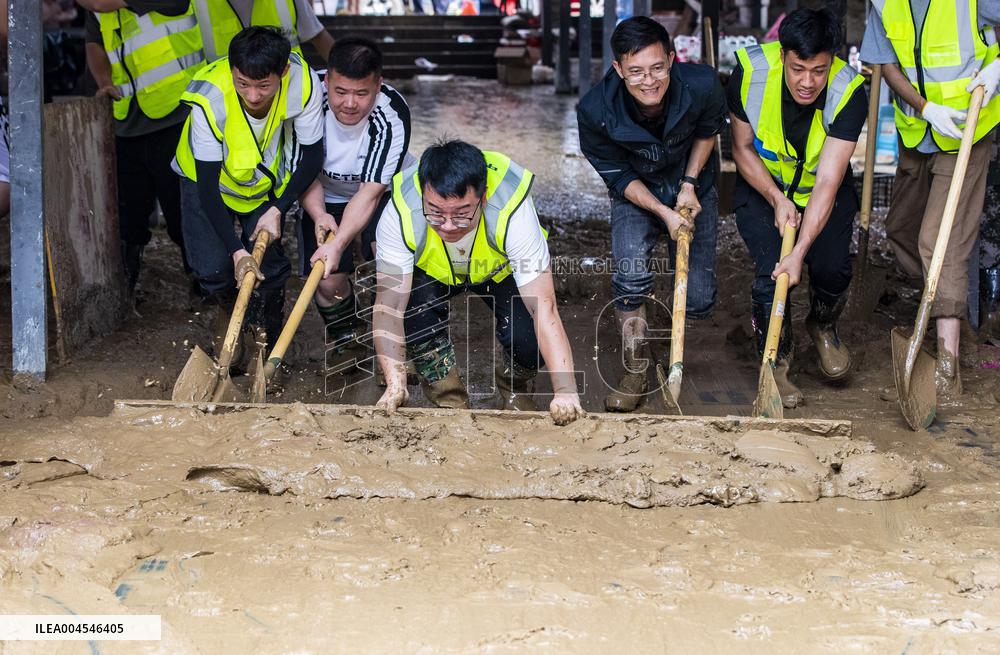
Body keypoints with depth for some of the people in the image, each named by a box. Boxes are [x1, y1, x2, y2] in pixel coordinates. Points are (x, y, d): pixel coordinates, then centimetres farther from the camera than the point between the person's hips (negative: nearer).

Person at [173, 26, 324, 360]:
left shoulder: (303, 83, -33)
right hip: (208, 179, -2)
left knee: (268, 269, -5)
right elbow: (208, 184, -31)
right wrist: (236, 251, -35)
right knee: (213, 268, -13)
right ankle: (228, 311, 24)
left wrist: (278, 210, -24)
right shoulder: (210, 98, -39)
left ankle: (267, 354, 20)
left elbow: (312, 156, -17)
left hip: (267, 182, 2)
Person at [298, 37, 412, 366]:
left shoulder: (393, 115, -32)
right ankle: (344, 340, 18)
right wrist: (318, 215, -31)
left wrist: (338, 244, -44)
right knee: (328, 282, -14)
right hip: (325, 198, 2)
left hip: (386, 191, -1)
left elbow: (370, 191, -33)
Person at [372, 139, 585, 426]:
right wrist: (395, 383, -53)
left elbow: (544, 308, -43)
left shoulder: (513, 211, -41)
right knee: (416, 321, -29)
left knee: (525, 339, -25)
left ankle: (516, 391, 12)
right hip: (430, 273, 1)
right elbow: (390, 304, -38)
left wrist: (565, 391, -52)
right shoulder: (400, 213, -38)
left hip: (501, 271, 0)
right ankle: (452, 407, -2)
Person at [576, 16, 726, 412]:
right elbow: (618, 176, -15)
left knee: (699, 303, -1)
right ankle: (634, 372, -12)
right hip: (635, 193, -1)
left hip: (694, 190, 1)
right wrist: (664, 212, -26)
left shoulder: (702, 87, -29)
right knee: (630, 272, -29)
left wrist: (689, 185, -10)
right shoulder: (595, 111, -30)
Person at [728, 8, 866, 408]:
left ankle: (822, 326, 21)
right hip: (762, 186, 0)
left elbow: (827, 183, -33)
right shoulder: (751, 72, -26)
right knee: (770, 270, -18)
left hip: (823, 191, 0)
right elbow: (743, 148, -9)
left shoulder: (849, 93, -29)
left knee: (832, 268, -15)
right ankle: (776, 363, 5)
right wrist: (777, 200, -22)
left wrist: (800, 252, -40)